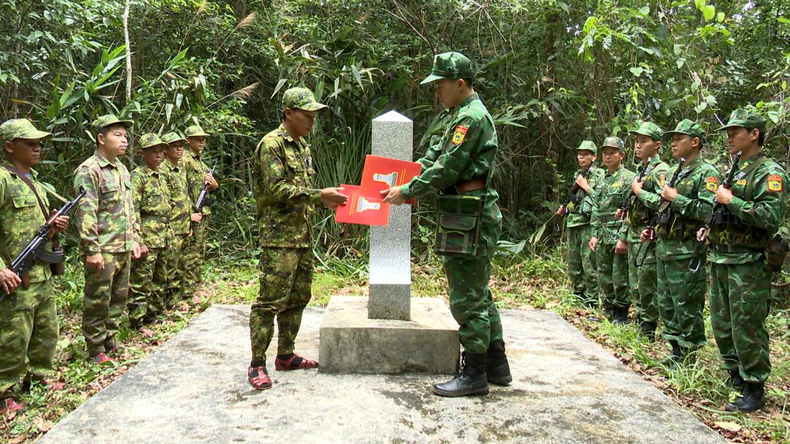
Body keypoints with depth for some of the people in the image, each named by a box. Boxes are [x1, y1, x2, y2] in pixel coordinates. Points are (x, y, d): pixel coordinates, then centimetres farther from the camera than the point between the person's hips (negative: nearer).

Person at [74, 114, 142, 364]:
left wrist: (134, 239, 16)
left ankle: (110, 341, 29)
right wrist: (92, 250, -20)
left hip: (124, 249, 8)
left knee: (118, 299, 16)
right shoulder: (88, 171, -13)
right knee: (98, 302, 3)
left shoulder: (122, 169, 13)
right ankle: (96, 350, 15)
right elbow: (85, 213, -18)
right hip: (103, 251, -8)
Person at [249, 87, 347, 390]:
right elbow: (277, 189, -18)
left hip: (303, 234, 9)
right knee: (271, 299, -9)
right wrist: (319, 195, -19)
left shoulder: (302, 145, 18)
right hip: (279, 235, -9)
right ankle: (257, 364, 0)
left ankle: (285, 356, 24)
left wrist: (325, 199, 7)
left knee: (298, 297, 13)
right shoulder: (272, 144, -9)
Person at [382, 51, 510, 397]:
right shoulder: (472, 115, 20)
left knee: (467, 298, -3)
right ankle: (496, 365, 26)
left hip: (469, 220, -11)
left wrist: (407, 192, -8)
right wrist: (403, 184, 12)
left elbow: (446, 170, -18)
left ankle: (474, 373, 7)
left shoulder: (470, 117, -14)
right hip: (475, 218, 11)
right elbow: (436, 155, 20)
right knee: (479, 294, 16)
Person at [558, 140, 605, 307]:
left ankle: (592, 301, 2)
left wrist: (585, 186, -11)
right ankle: (578, 295, 25)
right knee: (573, 265, 13)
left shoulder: (600, 174, -4)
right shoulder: (577, 175, 17)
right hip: (572, 224, 7)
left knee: (589, 265, -6)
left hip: (588, 225, -7)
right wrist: (565, 209, 11)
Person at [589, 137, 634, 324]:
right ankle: (608, 310, 25)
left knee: (620, 278, -1)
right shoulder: (603, 179, 15)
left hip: (619, 236, -7)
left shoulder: (628, 178, -7)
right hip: (603, 237, 7)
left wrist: (624, 238, -18)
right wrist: (595, 234, 10)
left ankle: (621, 314, 11)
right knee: (604, 276, 12)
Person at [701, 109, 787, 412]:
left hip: (748, 264, -9)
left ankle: (754, 391, 8)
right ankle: (736, 378, 29)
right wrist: (710, 228, 12)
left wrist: (730, 201, -18)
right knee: (722, 326, 15)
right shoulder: (733, 172, 17)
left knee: (747, 328, -3)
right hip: (720, 259, 9)